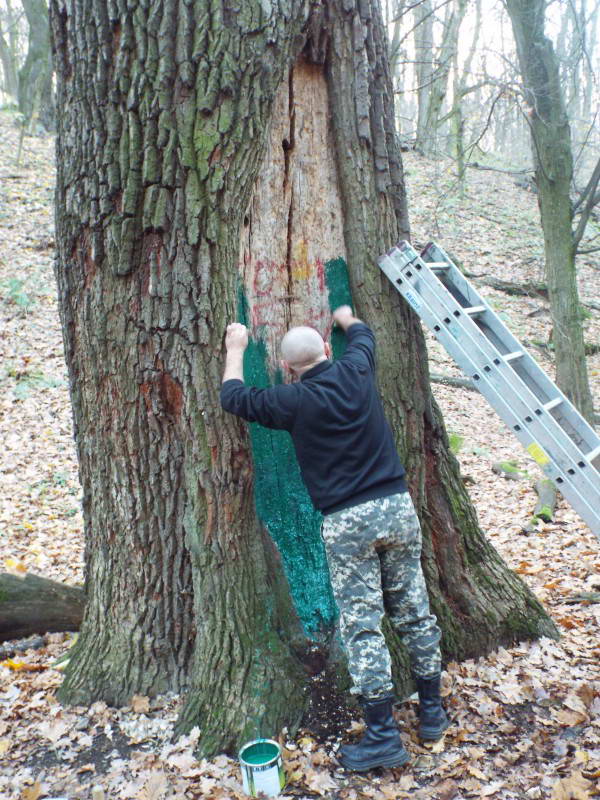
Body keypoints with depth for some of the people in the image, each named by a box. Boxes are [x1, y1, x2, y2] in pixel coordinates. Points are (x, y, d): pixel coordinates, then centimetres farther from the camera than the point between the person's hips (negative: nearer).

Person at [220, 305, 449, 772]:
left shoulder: (293, 401, -7)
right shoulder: (356, 371, 2)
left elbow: (234, 396, 7)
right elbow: (363, 334, 26)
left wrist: (236, 348, 22)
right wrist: (345, 316, 47)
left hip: (346, 522, -5)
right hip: (397, 506, 5)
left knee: (362, 625, 3)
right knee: (415, 612, 15)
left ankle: (384, 737, 9)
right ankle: (432, 712, 29)